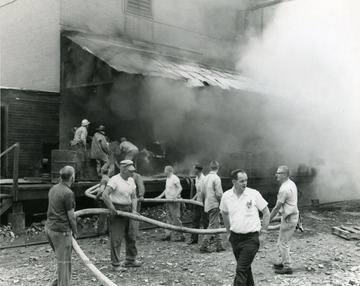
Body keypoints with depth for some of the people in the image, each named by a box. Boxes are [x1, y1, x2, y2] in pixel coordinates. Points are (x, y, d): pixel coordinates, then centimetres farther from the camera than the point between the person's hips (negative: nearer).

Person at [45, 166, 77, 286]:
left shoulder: (53, 189, 6)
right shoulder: (68, 193, -19)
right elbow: (71, 216, -14)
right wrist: (75, 232, 0)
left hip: (49, 228, 8)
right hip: (61, 231, -8)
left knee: (61, 257, 23)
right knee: (64, 261, 4)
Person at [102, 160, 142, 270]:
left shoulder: (131, 180, 9)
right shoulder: (115, 180, -15)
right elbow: (105, 195, -23)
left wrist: (134, 210, -1)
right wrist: (112, 209, -18)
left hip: (128, 211, 8)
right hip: (117, 211, -8)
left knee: (131, 236, 15)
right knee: (116, 238, -4)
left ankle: (130, 260, 29)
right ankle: (116, 264, 3)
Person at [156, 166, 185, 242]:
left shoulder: (174, 178, -13)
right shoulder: (167, 178, 16)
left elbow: (180, 188, -21)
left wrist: (175, 196, -32)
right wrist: (160, 196, 20)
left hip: (174, 201, -10)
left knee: (176, 218, -8)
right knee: (168, 218, 12)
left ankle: (181, 236, -3)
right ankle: (168, 235, 18)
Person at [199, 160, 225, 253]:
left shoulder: (205, 178, 9)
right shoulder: (216, 178, -13)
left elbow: (202, 193, 13)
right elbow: (219, 194, -18)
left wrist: (204, 204, 21)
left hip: (207, 205, 8)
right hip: (214, 204, -8)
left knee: (216, 224, 15)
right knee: (212, 226, -4)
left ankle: (219, 245, 18)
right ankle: (204, 246, -5)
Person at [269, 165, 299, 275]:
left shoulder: (284, 189, -22)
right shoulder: (291, 184, 7)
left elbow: (277, 207, -19)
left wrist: (268, 220, -10)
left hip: (288, 218, -10)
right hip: (293, 216, 10)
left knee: (283, 242, 0)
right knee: (283, 241, 20)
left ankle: (287, 267, 8)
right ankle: (284, 262, 31)